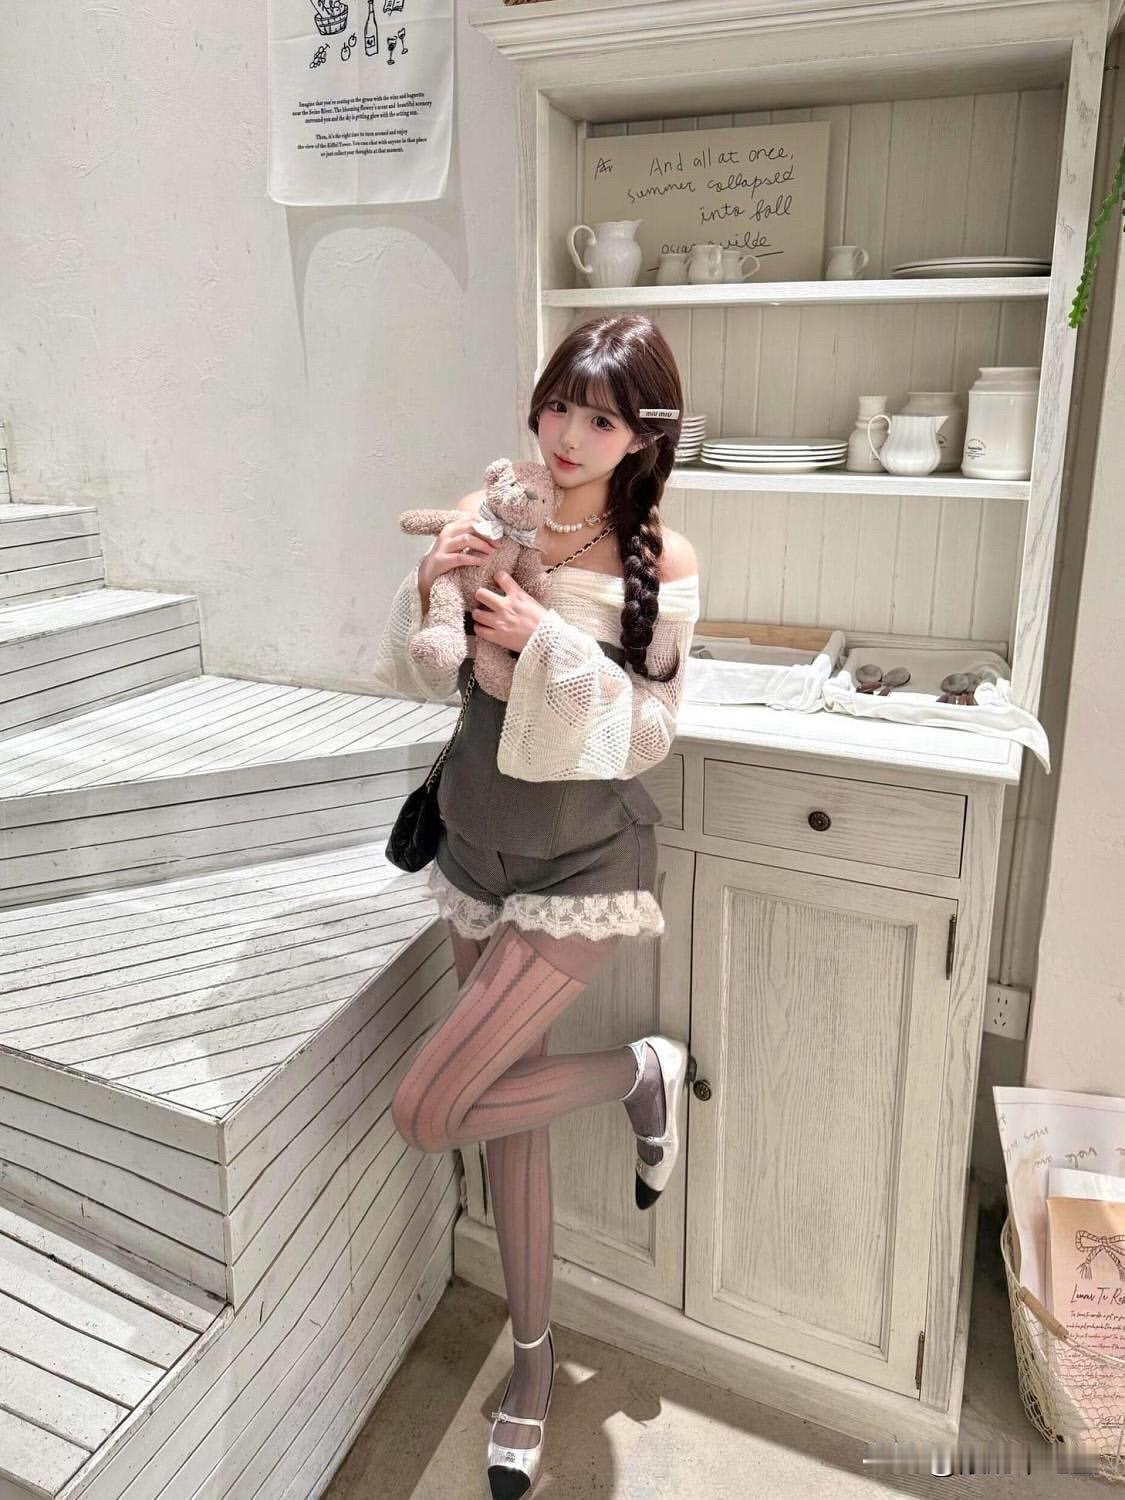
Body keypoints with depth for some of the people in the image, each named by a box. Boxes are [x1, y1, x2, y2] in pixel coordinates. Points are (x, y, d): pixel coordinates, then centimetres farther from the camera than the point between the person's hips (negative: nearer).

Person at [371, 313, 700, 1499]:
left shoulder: (662, 560, -12)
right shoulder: (487, 517, -2)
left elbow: (646, 733, -11)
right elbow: (412, 679, 0)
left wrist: (548, 643, -23)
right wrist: (429, 584, -18)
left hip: (583, 866, -4)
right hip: (478, 846, 5)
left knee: (426, 1113, -11)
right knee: (508, 1111, 15)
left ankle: (643, 1070, 14)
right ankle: (533, 1365, 37)